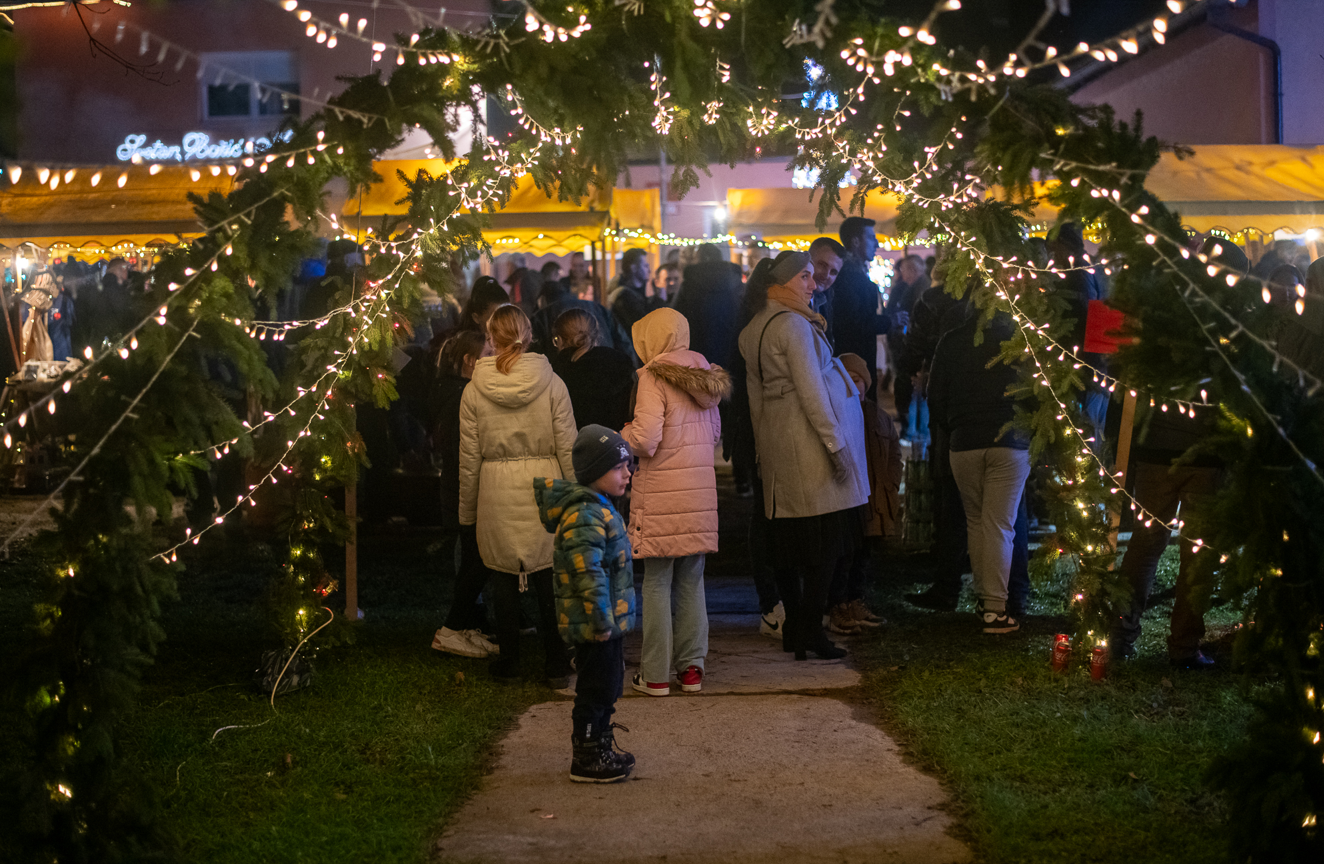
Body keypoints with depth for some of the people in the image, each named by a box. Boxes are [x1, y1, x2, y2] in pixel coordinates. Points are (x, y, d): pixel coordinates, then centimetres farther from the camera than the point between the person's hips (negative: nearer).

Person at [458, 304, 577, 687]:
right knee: (549, 579, 7)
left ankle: (509, 659, 20)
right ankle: (557, 667, 10)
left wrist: (467, 510, 11)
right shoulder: (551, 383, -5)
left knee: (504, 580, 12)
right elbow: (567, 448, -4)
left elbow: (469, 458, 2)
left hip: (497, 493, 0)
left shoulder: (474, 390, -3)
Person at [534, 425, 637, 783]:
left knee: (607, 688, 19)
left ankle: (600, 749, 31)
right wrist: (601, 620, -26)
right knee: (596, 690, -1)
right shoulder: (584, 517, -22)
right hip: (595, 626, -11)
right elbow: (589, 574, -27)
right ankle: (586, 759, 8)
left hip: (608, 623, 11)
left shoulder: (599, 509, 13)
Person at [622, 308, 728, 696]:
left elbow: (645, 439, -16)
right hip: (701, 492, 6)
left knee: (657, 583, 1)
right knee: (691, 582, 12)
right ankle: (691, 667, 14)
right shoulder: (705, 375, 10)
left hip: (662, 494, -6)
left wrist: (623, 433, 3)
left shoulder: (654, 376, -9)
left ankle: (655, 674, 4)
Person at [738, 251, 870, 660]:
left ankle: (794, 629, 17)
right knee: (821, 540, -5)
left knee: (789, 543, 11)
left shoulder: (754, 329, 15)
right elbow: (810, 391, -17)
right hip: (806, 440, -9)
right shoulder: (792, 324, -13)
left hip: (775, 439, 9)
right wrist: (835, 442, -15)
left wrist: (763, 447, 24)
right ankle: (810, 631, -5)